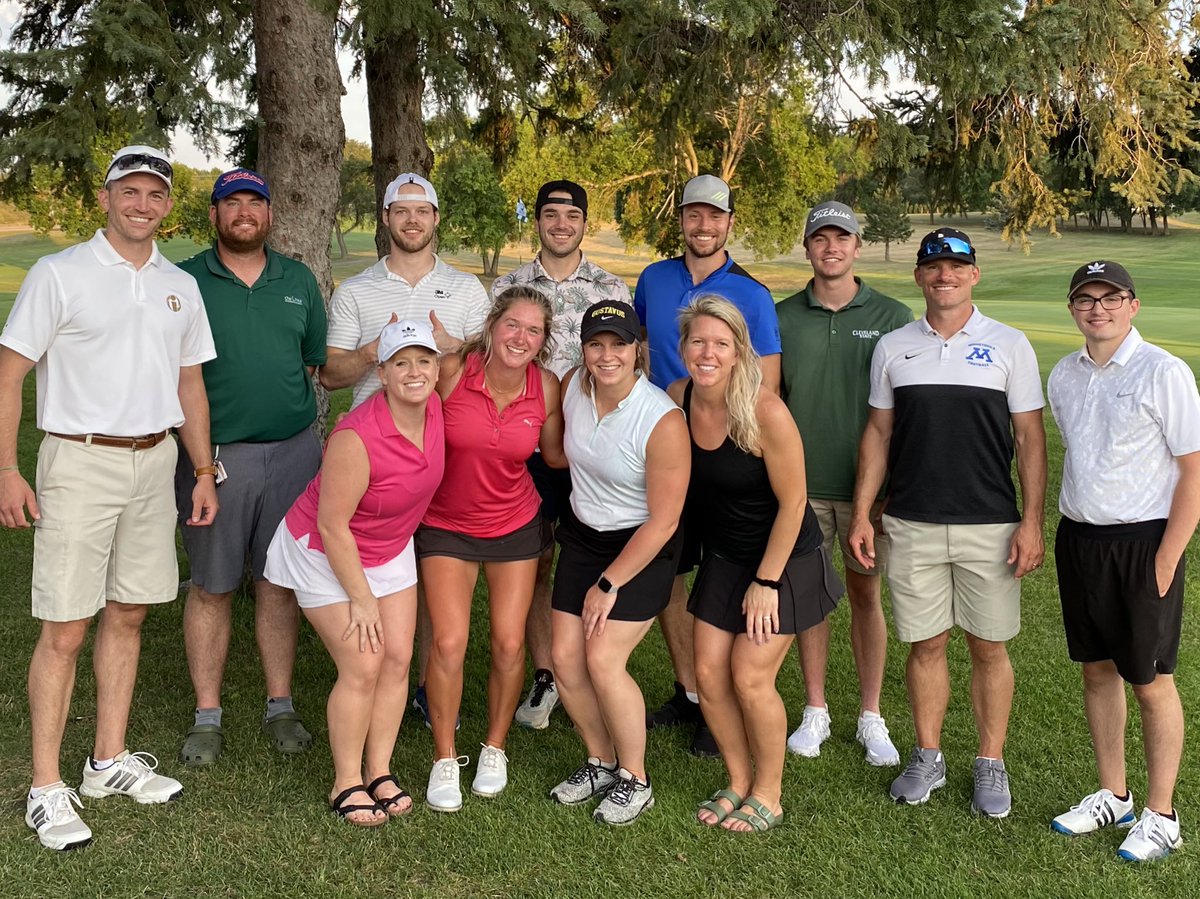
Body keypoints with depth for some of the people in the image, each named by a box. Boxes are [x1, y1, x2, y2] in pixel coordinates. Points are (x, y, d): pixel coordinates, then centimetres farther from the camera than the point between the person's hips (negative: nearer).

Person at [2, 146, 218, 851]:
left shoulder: (181, 286, 11)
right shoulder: (59, 275, -4)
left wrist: (204, 469, 13)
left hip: (155, 462, 5)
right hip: (80, 460, -5)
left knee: (128, 615, 12)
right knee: (64, 630, -3)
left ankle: (110, 761, 25)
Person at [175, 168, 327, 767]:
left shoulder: (298, 280, 10)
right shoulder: (184, 281, 2)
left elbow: (318, 361, 16)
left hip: (292, 451, 2)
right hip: (213, 452, -2)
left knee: (278, 582, 9)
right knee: (211, 586, 5)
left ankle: (280, 707, 20)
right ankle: (207, 716, 16)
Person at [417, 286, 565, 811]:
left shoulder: (546, 387, -10)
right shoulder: (452, 371, -19)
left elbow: (557, 454, 3)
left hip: (516, 526, 2)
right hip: (446, 526, -2)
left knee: (509, 644, 3)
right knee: (449, 643, -9)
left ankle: (495, 748, 27)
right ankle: (444, 759, 12)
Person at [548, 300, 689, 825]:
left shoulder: (663, 422, -25)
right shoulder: (572, 387, -9)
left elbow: (662, 522, -19)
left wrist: (608, 585, -15)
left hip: (642, 547, -6)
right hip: (582, 536, 6)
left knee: (603, 661, -14)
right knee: (565, 658, 0)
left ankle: (635, 780, 8)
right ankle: (601, 762, 23)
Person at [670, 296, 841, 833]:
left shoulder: (766, 413, -27)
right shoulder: (677, 399, -9)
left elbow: (792, 501, -18)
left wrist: (766, 582, -15)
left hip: (785, 559, -5)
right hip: (723, 557, 6)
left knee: (750, 678, -5)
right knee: (708, 673, 3)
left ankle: (768, 795, 18)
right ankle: (738, 782, 25)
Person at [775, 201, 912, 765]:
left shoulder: (892, 317, -1)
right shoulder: (782, 317, 4)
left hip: (866, 482, -1)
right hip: (800, 482, 1)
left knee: (865, 592, 7)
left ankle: (871, 716, 20)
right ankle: (815, 711, 22)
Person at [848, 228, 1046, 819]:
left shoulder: (1009, 345, 1)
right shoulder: (892, 348, 7)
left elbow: (1030, 438, 1)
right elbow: (878, 433, 11)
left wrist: (1032, 522, -6)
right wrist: (861, 514, 5)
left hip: (990, 525, -1)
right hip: (912, 525, 2)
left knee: (989, 647, 6)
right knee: (925, 643, 9)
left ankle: (991, 764, 21)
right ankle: (927, 759, 24)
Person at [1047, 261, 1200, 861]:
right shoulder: (1064, 376, 7)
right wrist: (1067, 531, 9)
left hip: (1143, 544, -6)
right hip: (1077, 540, 6)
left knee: (1151, 681, 4)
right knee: (1096, 670, 14)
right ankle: (1112, 796, 30)